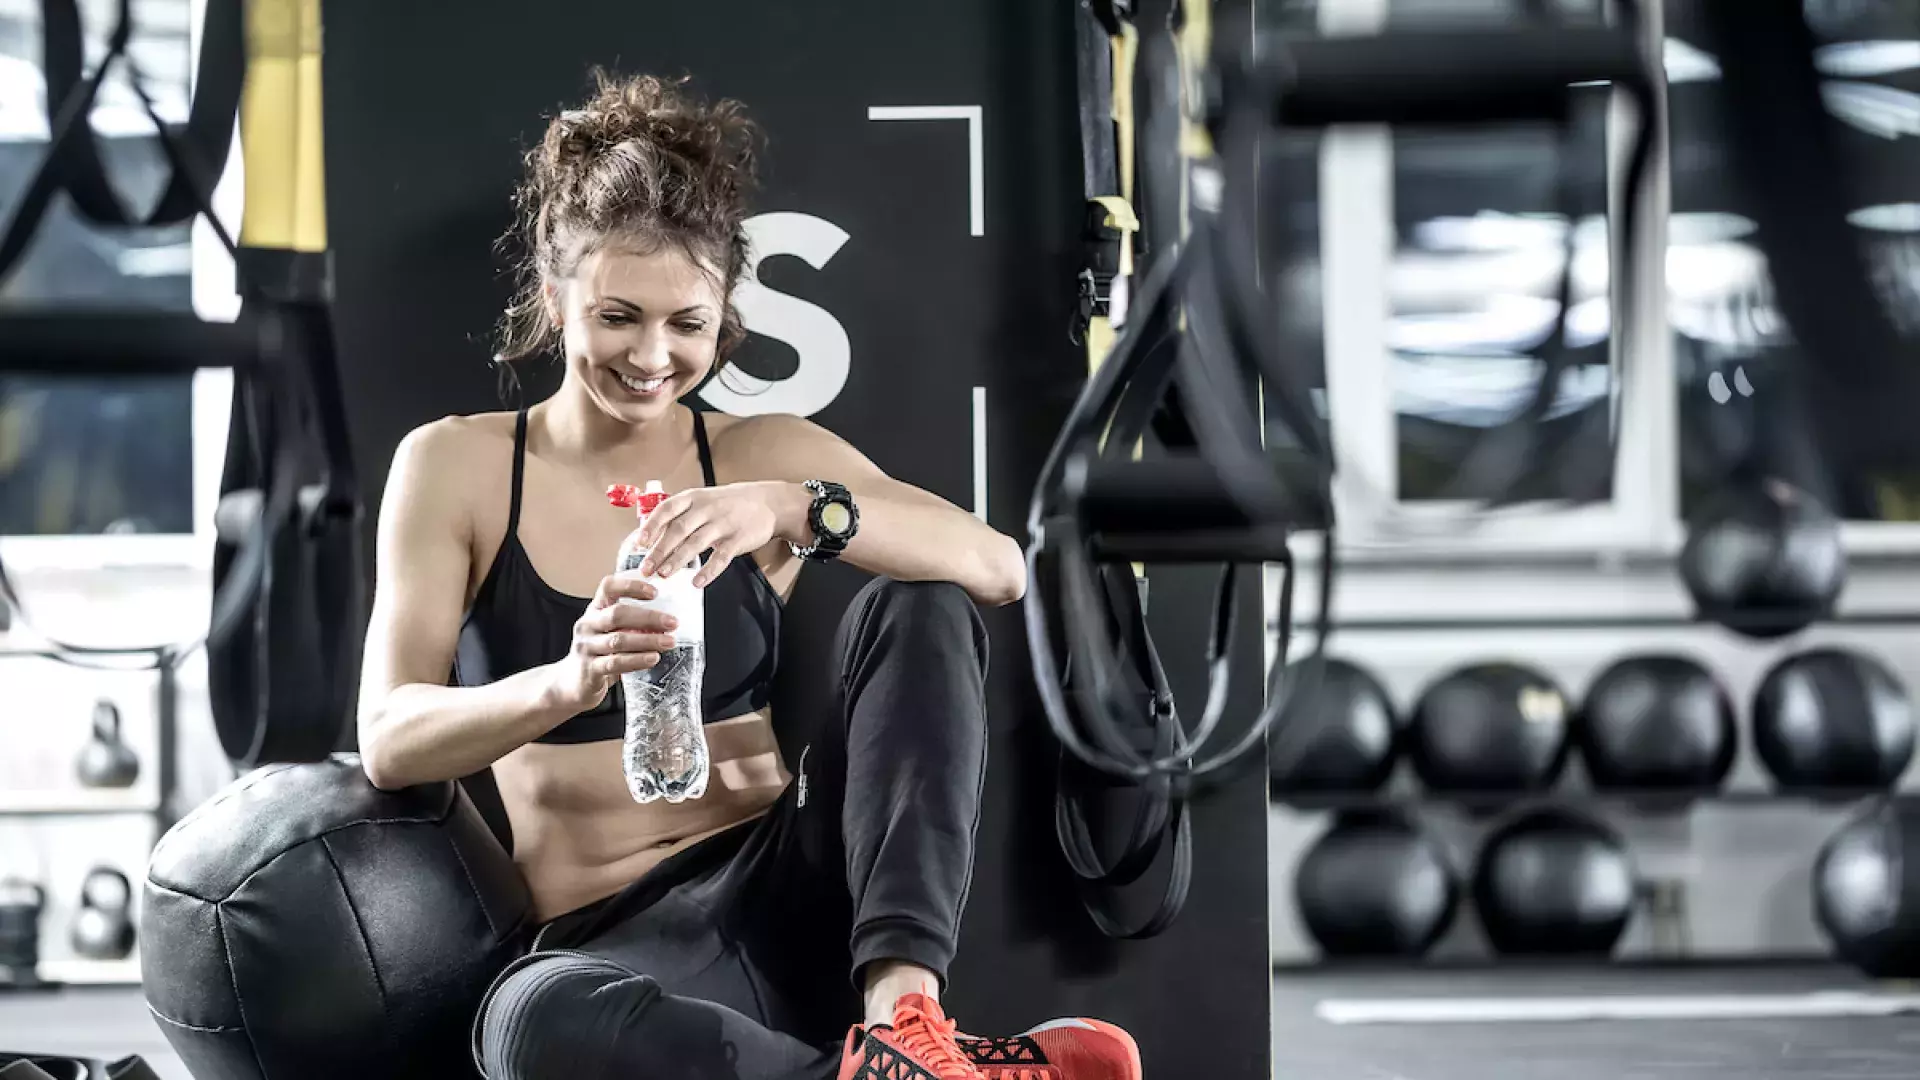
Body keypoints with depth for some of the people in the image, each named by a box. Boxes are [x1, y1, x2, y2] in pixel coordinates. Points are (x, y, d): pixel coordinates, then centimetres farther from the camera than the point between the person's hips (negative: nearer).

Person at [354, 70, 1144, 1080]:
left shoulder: (763, 455, 7)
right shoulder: (454, 466, 5)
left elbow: (998, 566, -8)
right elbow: (390, 743, -7)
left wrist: (790, 510, -26)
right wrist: (565, 684, -28)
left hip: (789, 893, 3)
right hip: (612, 944, -2)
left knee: (915, 603, -20)